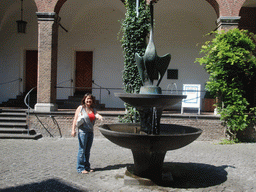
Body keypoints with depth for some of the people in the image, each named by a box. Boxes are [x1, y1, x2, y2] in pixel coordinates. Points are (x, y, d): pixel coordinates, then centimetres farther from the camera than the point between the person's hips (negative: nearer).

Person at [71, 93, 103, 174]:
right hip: (82, 131, -5)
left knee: (88, 151, 12)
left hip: (90, 132, 6)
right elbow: (75, 119, -5)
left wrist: (99, 117, -31)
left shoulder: (93, 109, 14)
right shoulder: (80, 108, -1)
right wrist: (73, 130, -14)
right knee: (82, 150, -3)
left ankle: (87, 166, 23)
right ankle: (80, 168, 6)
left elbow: (96, 115, -5)